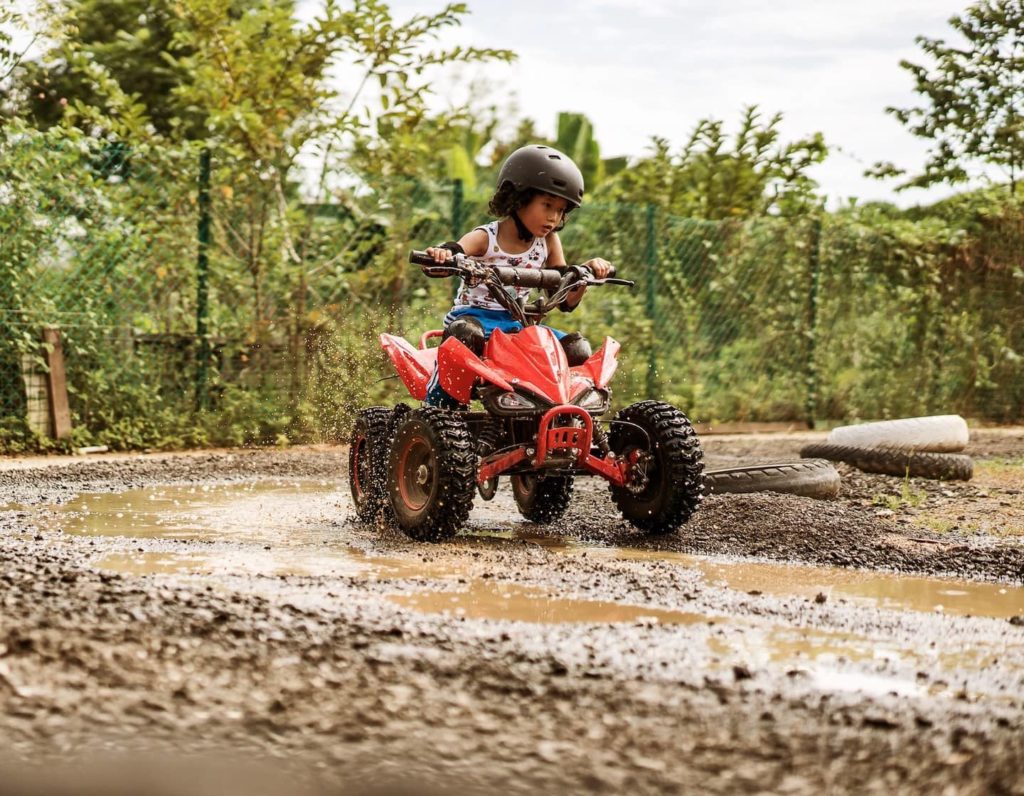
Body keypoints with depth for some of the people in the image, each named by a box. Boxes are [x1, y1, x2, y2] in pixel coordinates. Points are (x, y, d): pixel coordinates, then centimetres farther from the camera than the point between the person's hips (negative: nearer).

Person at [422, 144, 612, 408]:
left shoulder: (548, 243, 6)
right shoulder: (485, 238, -8)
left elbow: (566, 300, 6)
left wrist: (588, 270, -13)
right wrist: (441, 254, -50)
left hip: (517, 324, 5)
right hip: (473, 315, -5)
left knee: (577, 349, -12)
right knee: (465, 334, -41)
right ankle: (434, 409, -30)